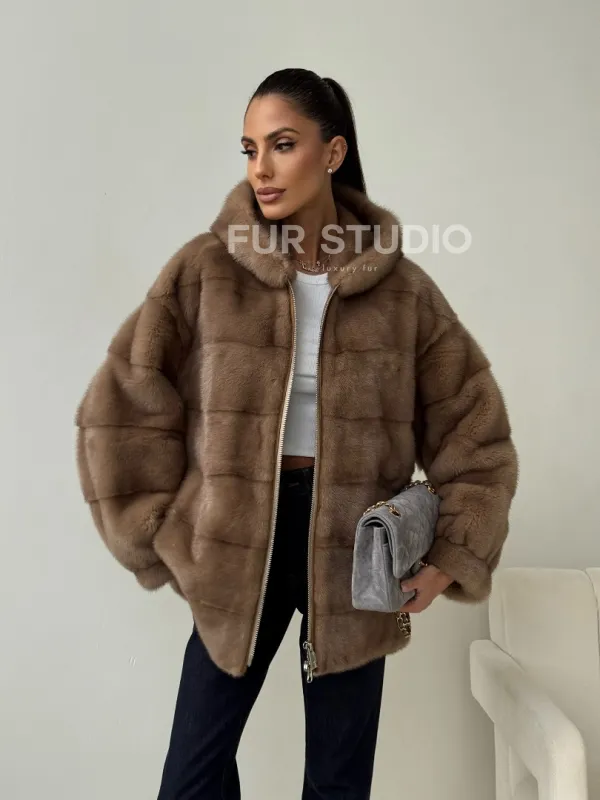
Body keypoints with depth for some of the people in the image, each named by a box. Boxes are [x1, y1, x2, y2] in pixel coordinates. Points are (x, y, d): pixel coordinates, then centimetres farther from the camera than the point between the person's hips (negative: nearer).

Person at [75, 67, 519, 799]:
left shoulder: (401, 288, -5)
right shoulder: (205, 270, -7)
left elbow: (472, 426, 2)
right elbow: (120, 410, -3)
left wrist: (453, 557, -4)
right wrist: (165, 536, -4)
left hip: (355, 549, 0)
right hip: (238, 547, 0)